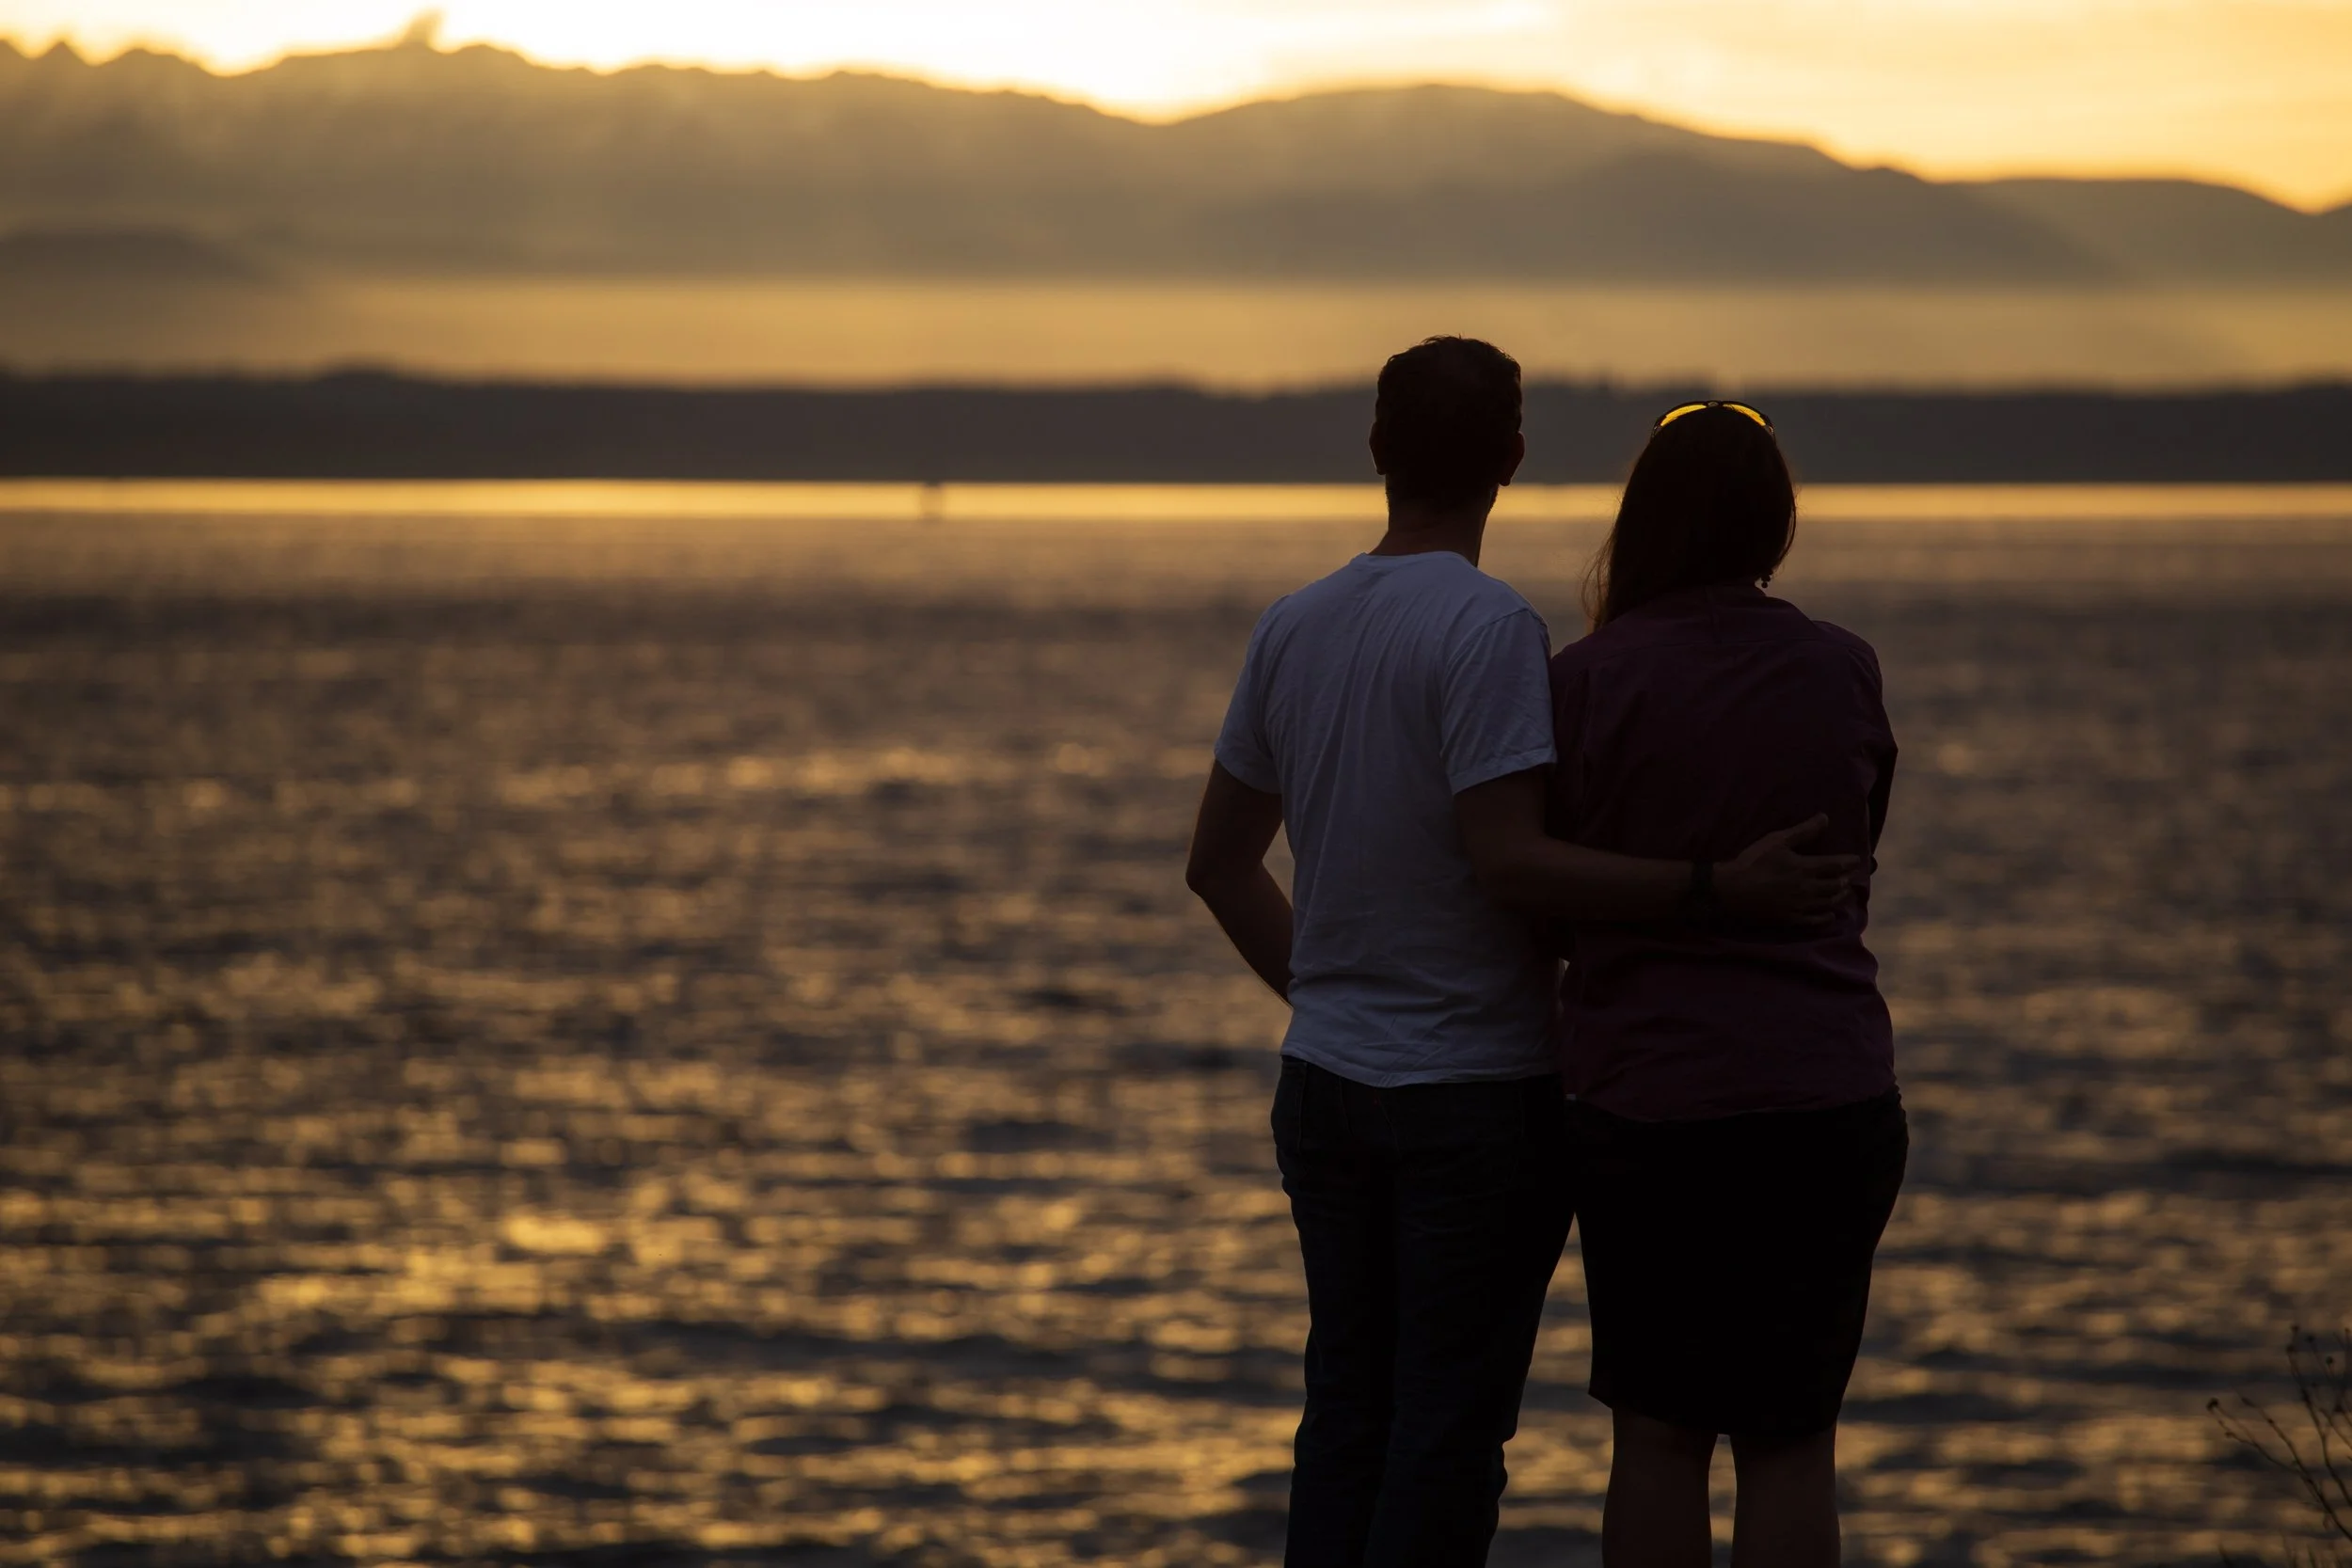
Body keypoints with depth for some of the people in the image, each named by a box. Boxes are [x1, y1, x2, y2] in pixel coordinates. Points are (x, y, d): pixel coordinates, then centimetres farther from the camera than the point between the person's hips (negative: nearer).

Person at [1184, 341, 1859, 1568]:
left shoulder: (1293, 628, 7)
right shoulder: (1490, 629, -14)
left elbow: (1218, 864, 15)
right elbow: (1507, 863, -22)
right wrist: (1719, 892, -21)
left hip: (1324, 1085, 7)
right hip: (1477, 1096, -6)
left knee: (1345, 1416, 11)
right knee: (1450, 1428, -1)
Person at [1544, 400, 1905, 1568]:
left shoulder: (1589, 682, -7)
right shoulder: (1845, 675, 1)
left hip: (1651, 1106, -2)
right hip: (1830, 1098, 2)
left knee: (1656, 1437, 9)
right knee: (1792, 1442, 6)